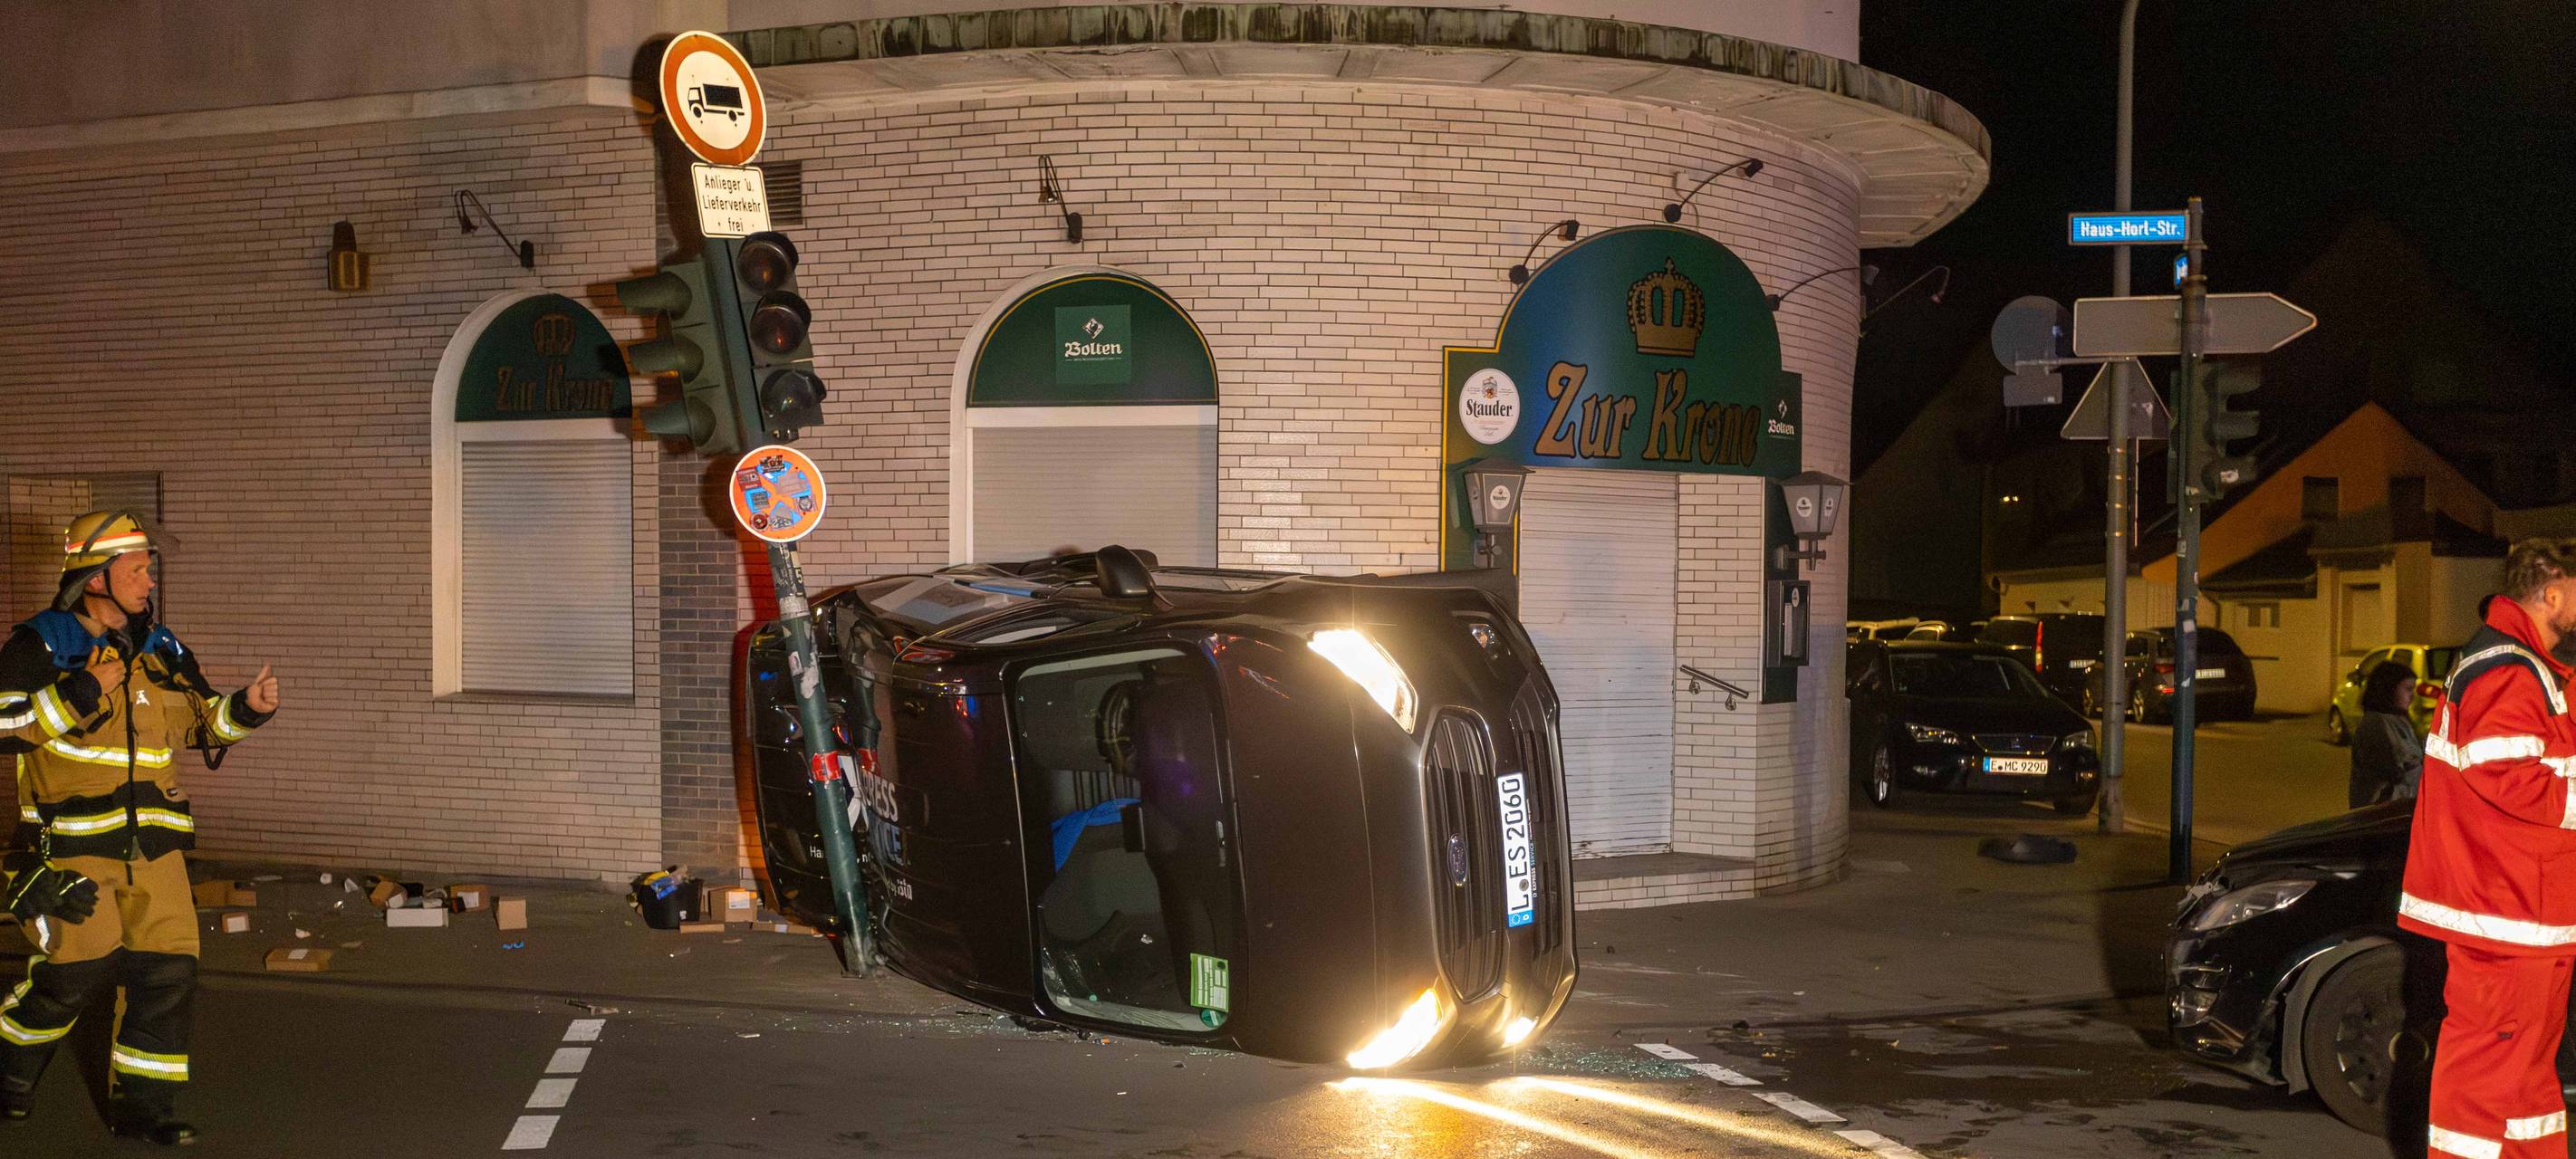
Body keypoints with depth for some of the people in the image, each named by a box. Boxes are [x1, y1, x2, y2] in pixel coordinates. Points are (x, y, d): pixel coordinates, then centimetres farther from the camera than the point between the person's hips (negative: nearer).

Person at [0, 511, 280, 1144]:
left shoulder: (161, 649, 12)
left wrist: (246, 707, 1)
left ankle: (142, 1104, 12)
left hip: (152, 841, 5)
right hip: (73, 839, -5)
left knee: (168, 972, 0)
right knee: (78, 967, -4)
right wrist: (79, 692, -19)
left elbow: (203, 721, 21)